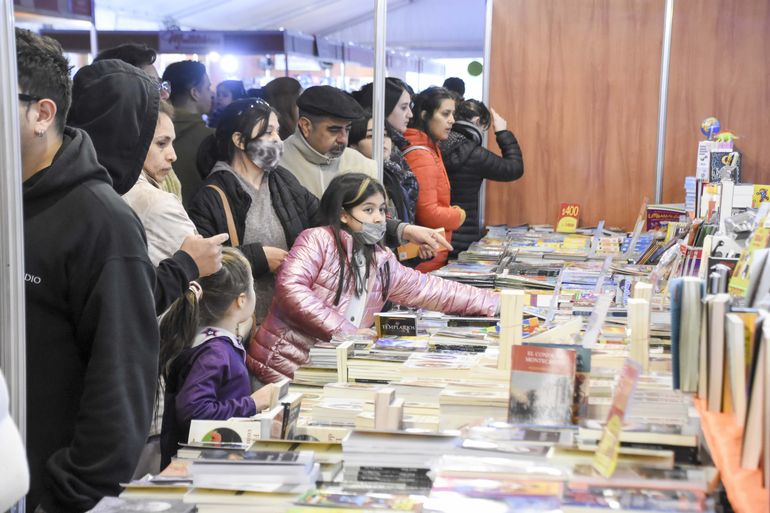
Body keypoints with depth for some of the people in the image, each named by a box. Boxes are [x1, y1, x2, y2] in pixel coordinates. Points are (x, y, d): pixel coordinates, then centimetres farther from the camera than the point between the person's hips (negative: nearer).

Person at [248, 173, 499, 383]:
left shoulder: (381, 261, 12)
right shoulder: (318, 240, -8)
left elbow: (428, 289, 15)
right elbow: (290, 288, -21)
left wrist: (493, 302, 11)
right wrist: (343, 329, -23)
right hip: (286, 365, -6)